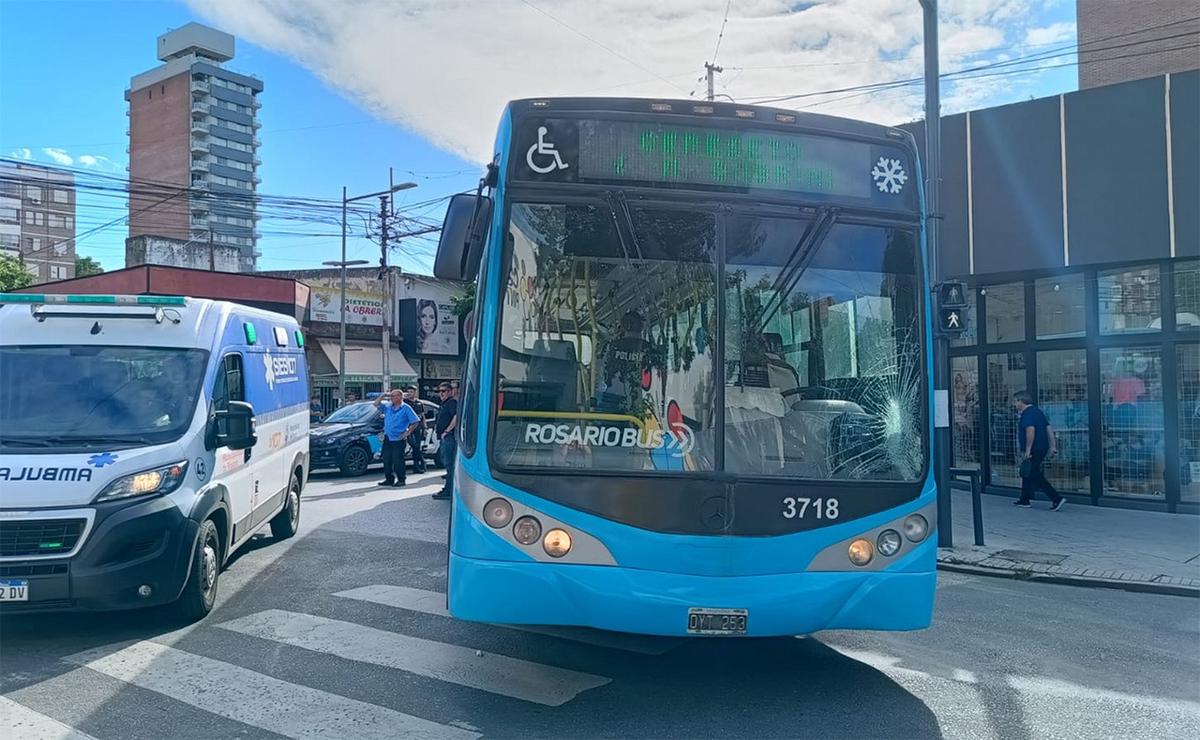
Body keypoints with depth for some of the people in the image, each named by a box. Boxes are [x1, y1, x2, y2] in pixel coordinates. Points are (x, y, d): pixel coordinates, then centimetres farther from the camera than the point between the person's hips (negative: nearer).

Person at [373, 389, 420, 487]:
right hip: (387, 438, 6)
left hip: (398, 439, -6)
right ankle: (389, 479, 18)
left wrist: (407, 432, -10)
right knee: (386, 460, 8)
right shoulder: (388, 407, 12)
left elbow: (415, 421, -7)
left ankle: (401, 480, 4)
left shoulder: (406, 408, -4)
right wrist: (383, 395, 2)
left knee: (398, 460, -5)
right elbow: (376, 404, 11)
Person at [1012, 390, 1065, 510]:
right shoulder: (1038, 411, 16)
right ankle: (1024, 500, 24)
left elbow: (1030, 431, -27)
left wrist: (1028, 450, -26)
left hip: (1034, 450, -10)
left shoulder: (1027, 414, -14)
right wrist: (1053, 446, 15)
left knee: (1036, 476, -7)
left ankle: (1056, 498, -13)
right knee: (1027, 473, 18)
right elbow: (1049, 429, 16)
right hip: (1042, 448, 10)